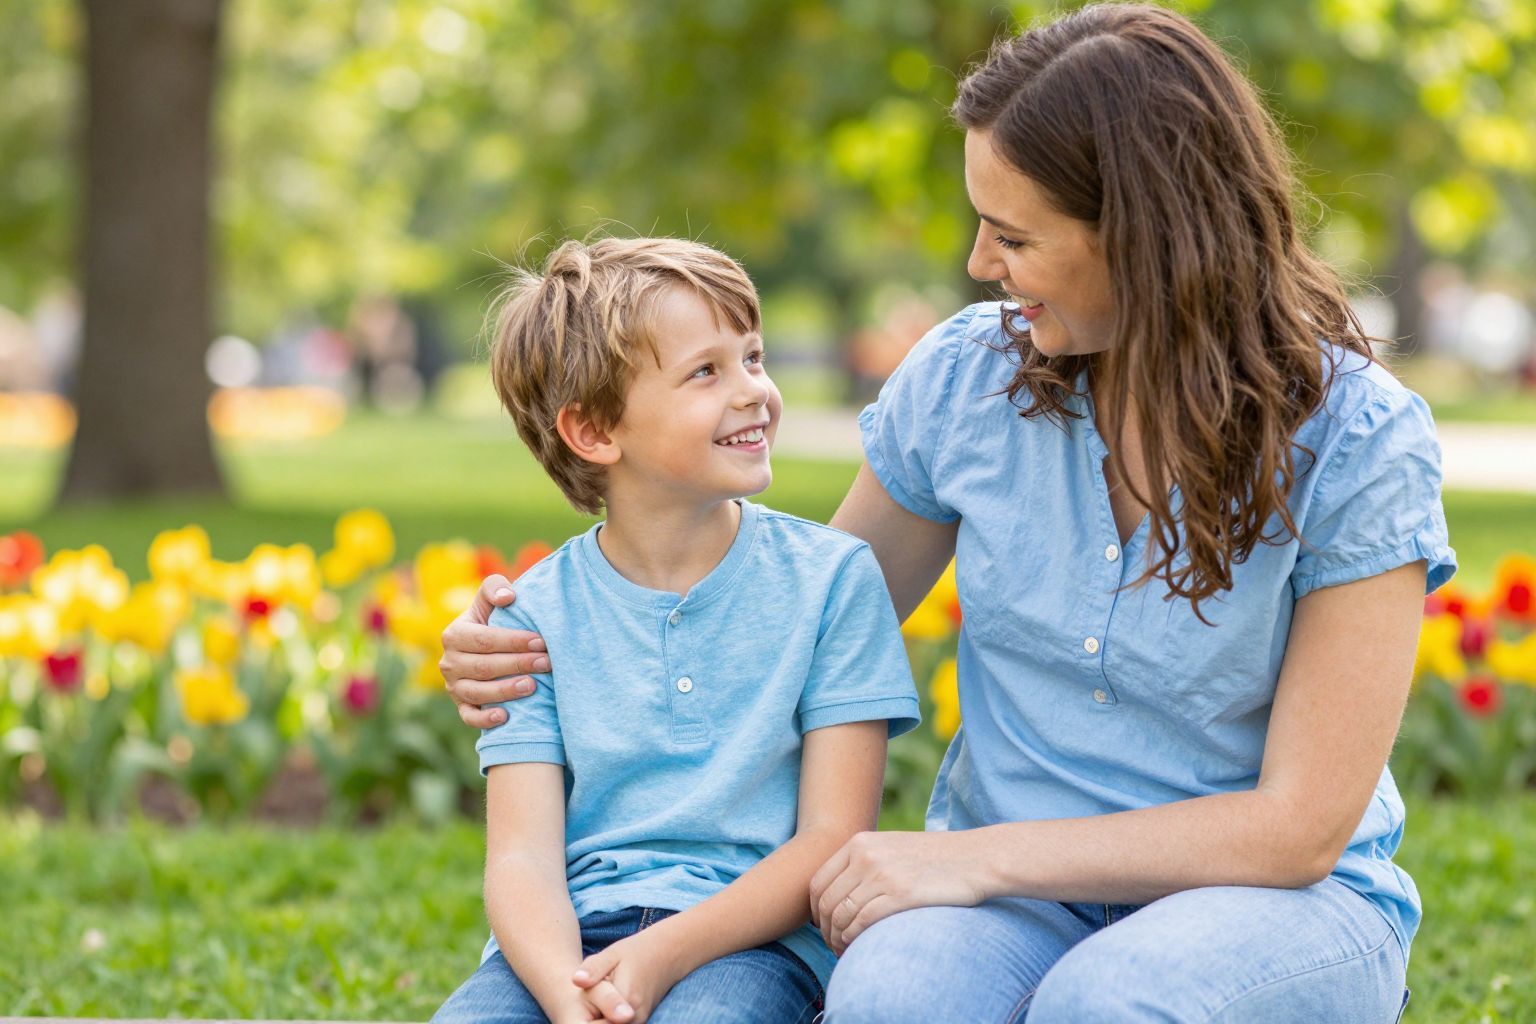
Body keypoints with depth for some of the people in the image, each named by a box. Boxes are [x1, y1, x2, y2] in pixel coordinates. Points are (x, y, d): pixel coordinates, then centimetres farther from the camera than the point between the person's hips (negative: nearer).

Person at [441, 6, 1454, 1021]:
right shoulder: (967, 376, -1)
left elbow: (1300, 825, -16)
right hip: (1022, 899, 2)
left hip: (1282, 901, -2)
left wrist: (976, 858, -19)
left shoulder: (1358, 442, -14)